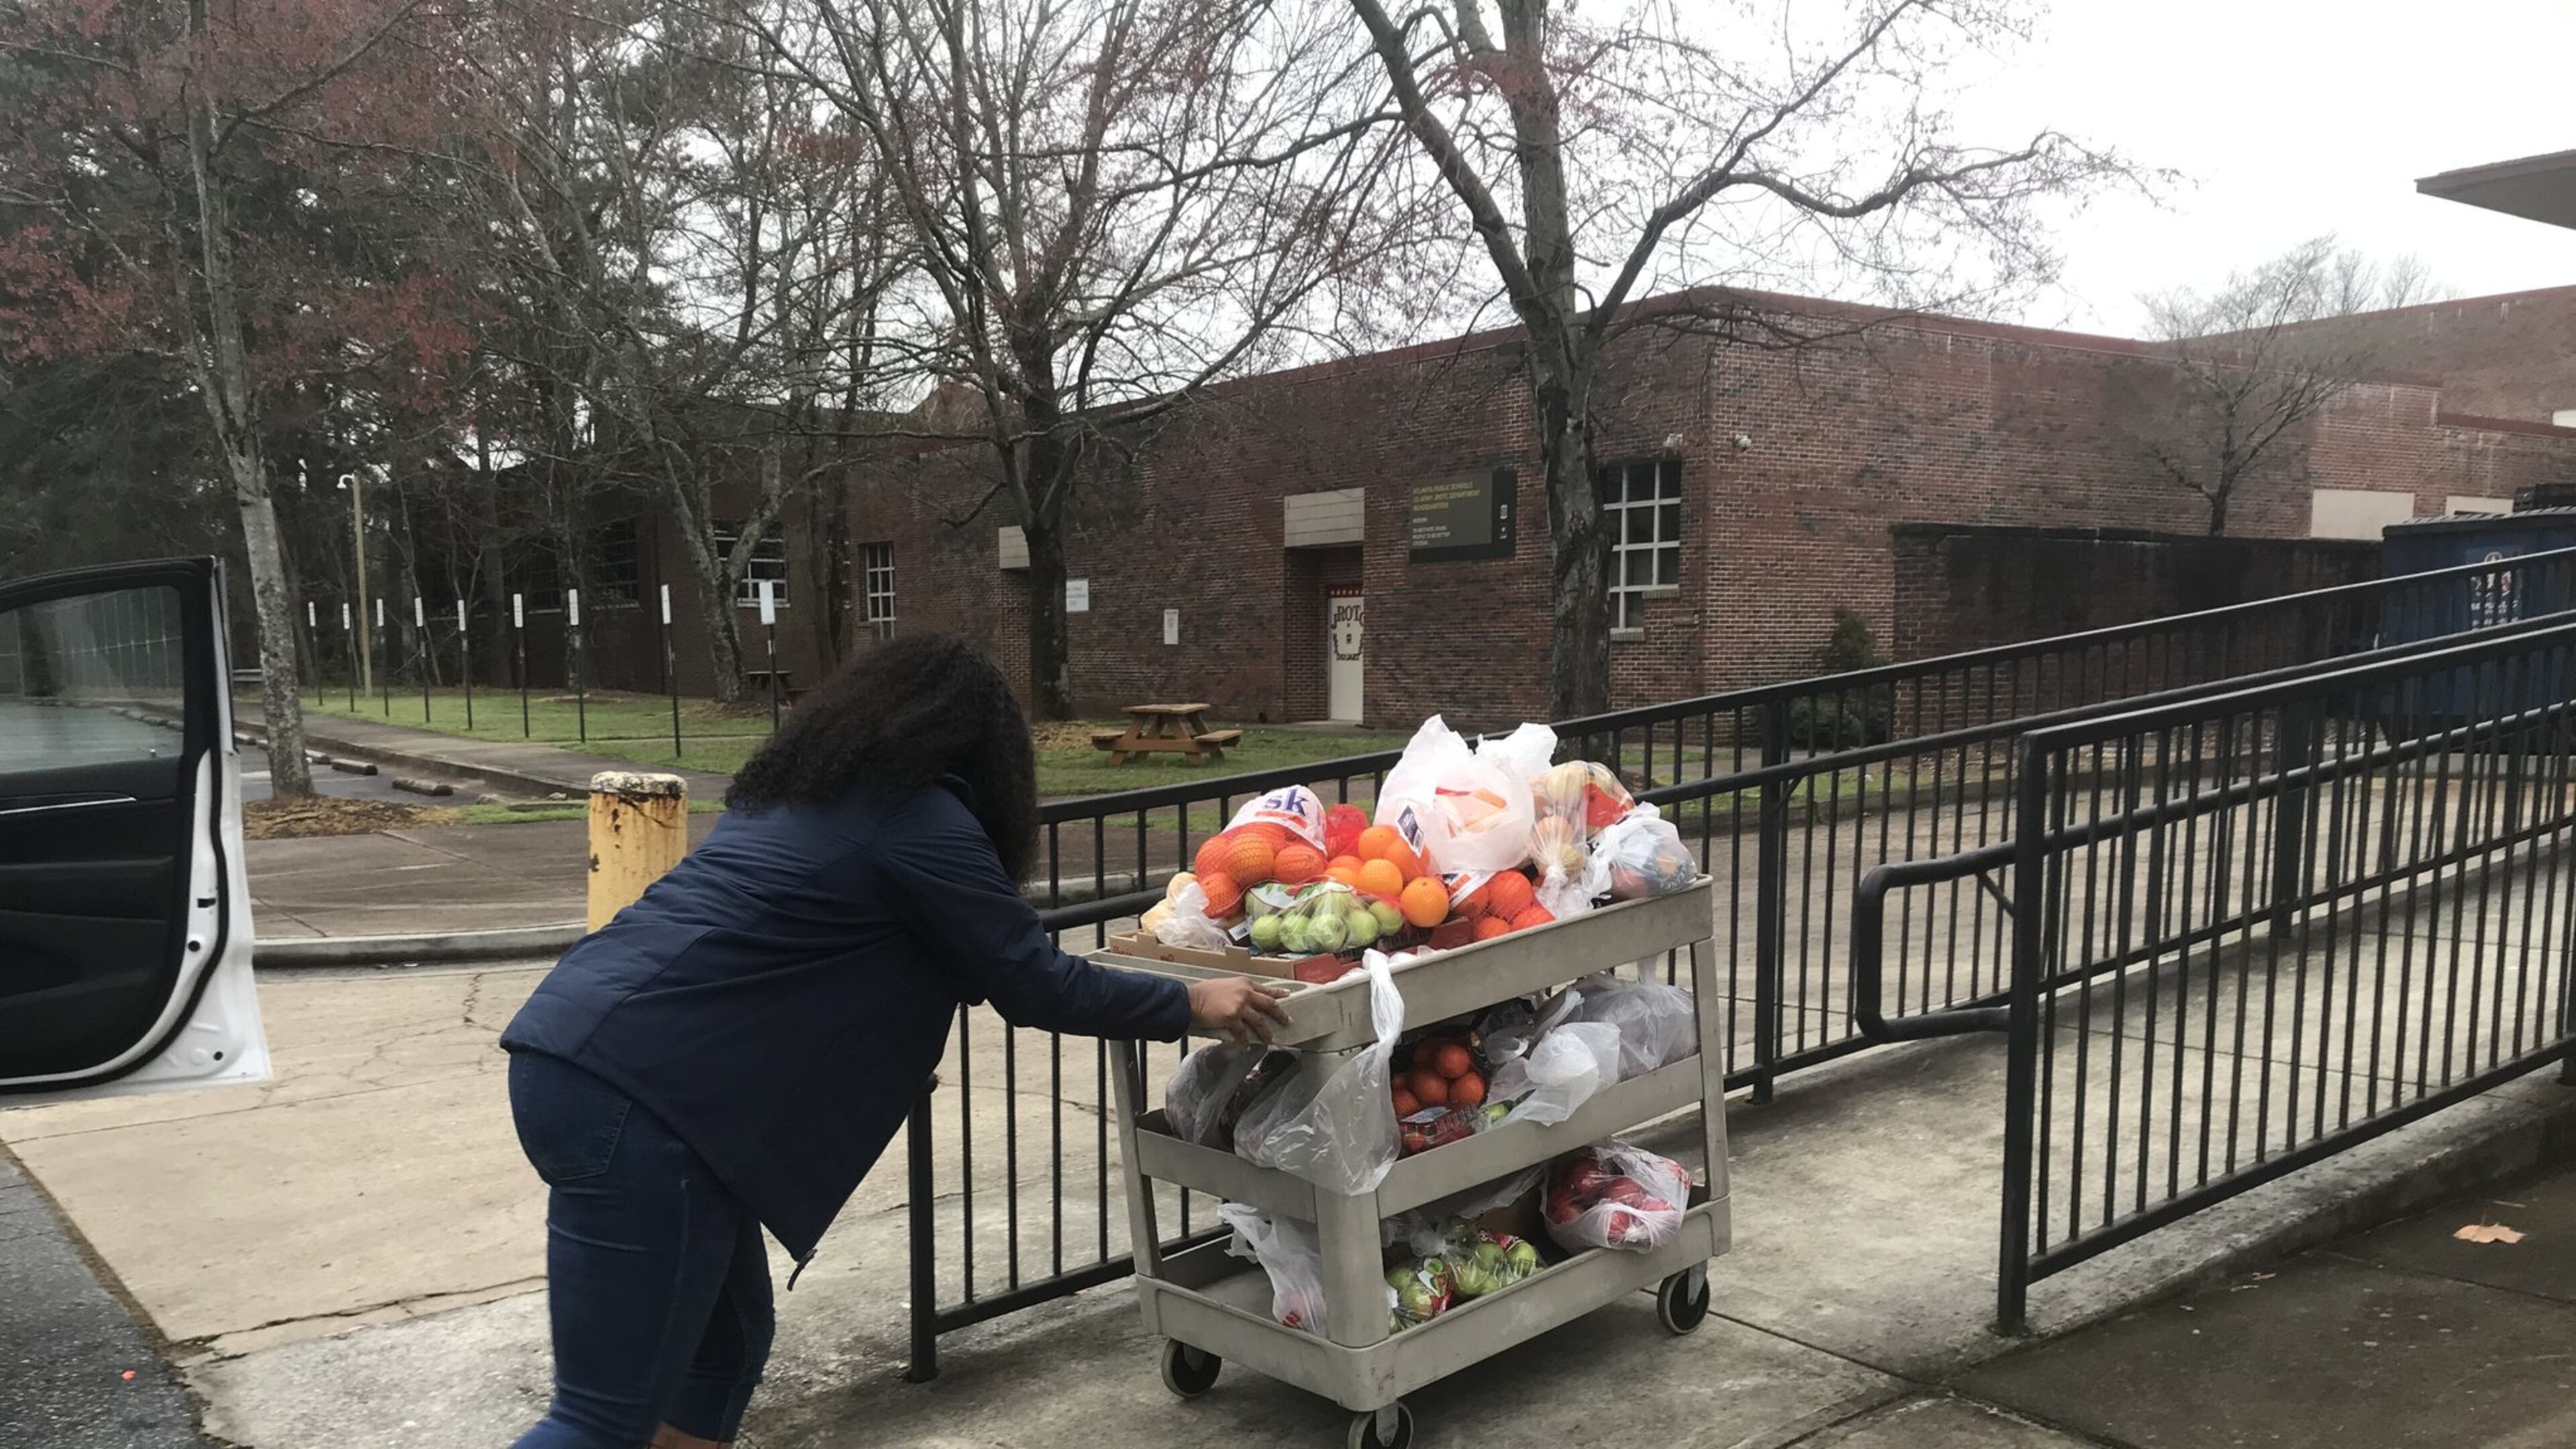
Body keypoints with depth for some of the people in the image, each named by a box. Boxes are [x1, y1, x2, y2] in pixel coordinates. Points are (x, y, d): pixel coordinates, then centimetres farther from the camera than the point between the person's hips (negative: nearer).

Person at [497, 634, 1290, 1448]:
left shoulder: (799, 792, 21)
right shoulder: (917, 816, -5)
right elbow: (1032, 985, -3)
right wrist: (1192, 1005, 9)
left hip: (578, 1056, 10)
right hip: (634, 1092, -10)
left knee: (729, 1341, 18)